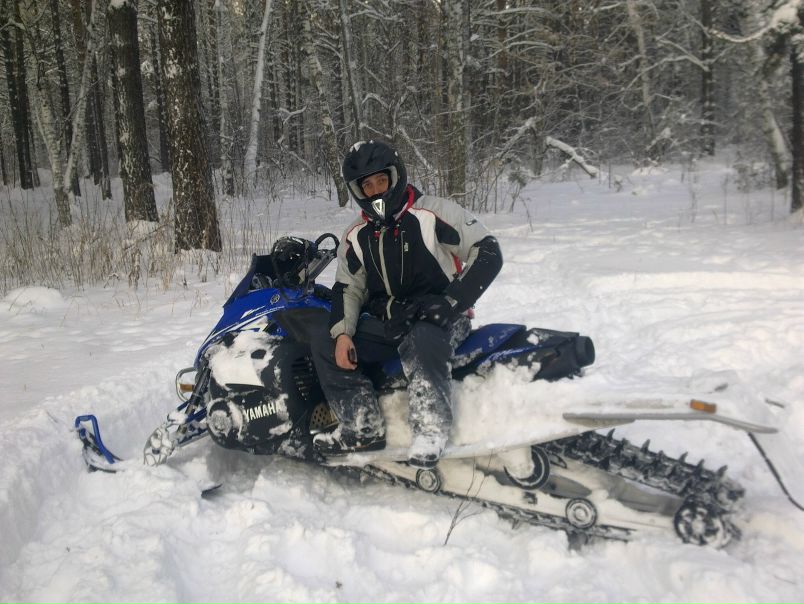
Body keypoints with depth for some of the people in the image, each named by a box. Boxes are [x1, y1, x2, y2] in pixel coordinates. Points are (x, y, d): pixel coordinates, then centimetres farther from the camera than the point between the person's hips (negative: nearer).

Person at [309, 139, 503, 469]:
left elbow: (488, 253, -11)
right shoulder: (356, 236, 9)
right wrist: (342, 333, -5)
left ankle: (430, 426, -26)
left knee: (420, 341, -40)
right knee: (322, 344, -9)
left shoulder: (434, 213, -8)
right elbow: (347, 288, 14)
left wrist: (452, 301, -20)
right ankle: (363, 426, -11)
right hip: (386, 323, 6)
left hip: (437, 319, -6)